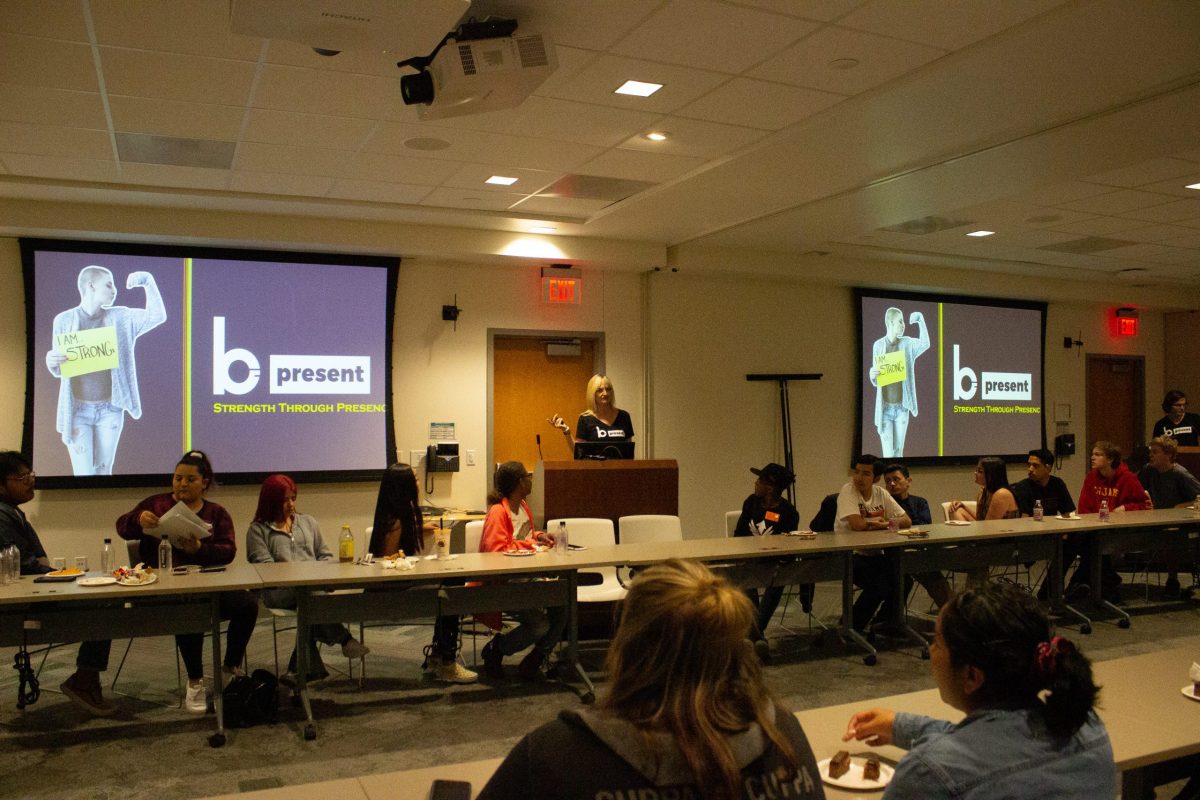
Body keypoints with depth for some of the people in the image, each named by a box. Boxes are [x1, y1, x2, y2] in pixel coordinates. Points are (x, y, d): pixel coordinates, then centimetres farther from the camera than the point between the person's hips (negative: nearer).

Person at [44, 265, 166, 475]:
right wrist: (51, 362, -18)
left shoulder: (120, 317, 4)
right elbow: (58, 371, 5)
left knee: (104, 472, 10)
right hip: (78, 410, -2)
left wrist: (147, 281, -11)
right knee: (84, 474, -4)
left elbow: (157, 316, -5)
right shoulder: (64, 320, 0)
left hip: (110, 409, 2)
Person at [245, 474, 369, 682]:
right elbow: (264, 565, -2)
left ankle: (303, 666, -31)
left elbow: (326, 555, 23)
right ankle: (344, 639, -36)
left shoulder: (308, 522, 27)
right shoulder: (258, 530, 13)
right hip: (279, 591, -3)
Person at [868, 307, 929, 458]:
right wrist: (872, 375, -18)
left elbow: (925, 344, -21)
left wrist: (920, 319, -30)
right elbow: (875, 382, 5)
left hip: (902, 408, 1)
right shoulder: (878, 345, -1)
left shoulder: (907, 343, 2)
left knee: (898, 454, 9)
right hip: (885, 409, -1)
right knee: (888, 455, -4)